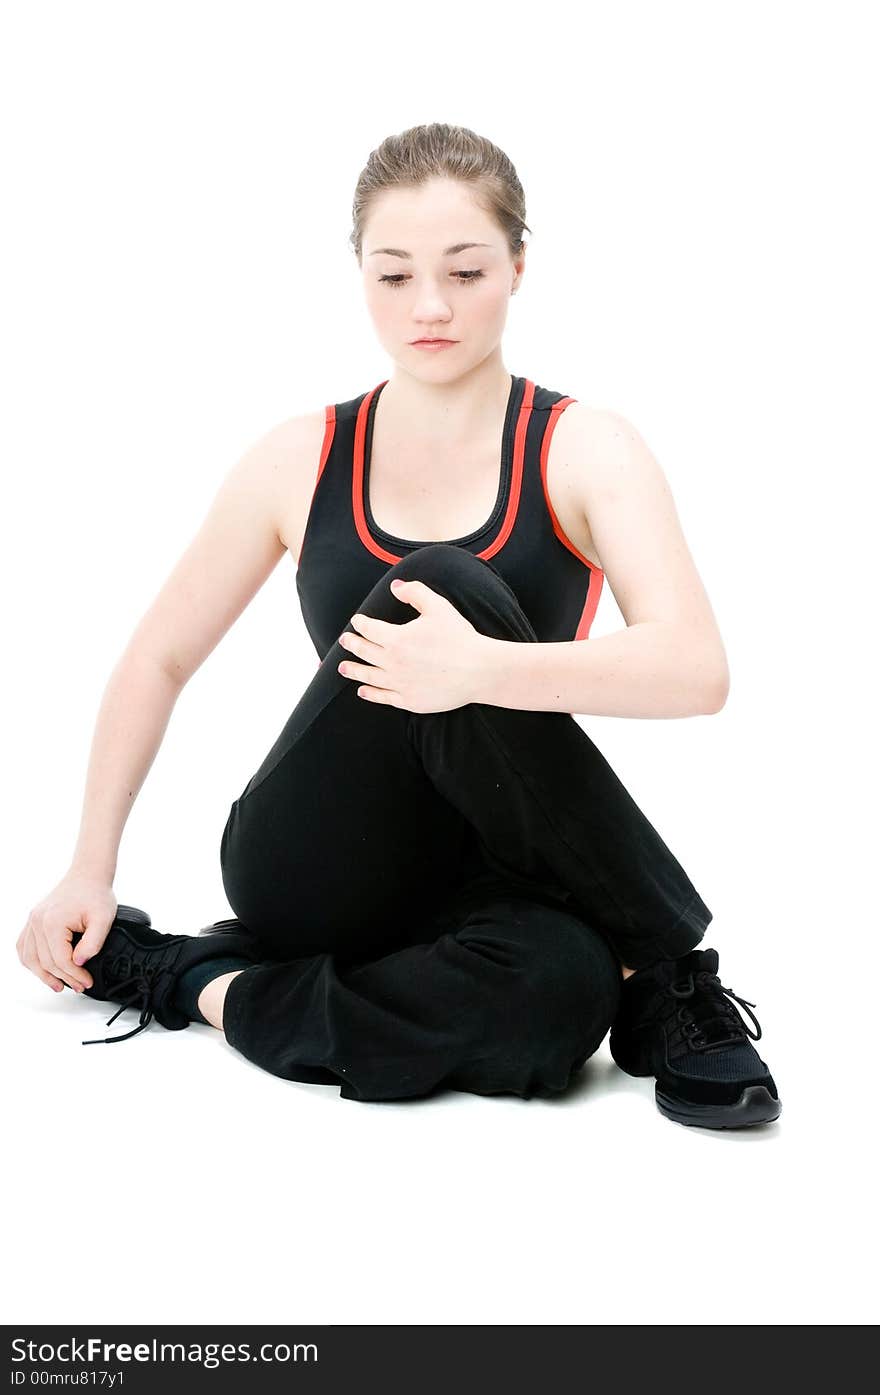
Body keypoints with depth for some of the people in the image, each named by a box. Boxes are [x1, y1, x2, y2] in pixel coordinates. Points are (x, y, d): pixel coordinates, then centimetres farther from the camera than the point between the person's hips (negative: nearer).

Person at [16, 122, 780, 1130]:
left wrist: (485, 670, -37)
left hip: (484, 871, -1)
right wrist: (91, 868, 6)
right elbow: (159, 661, 11)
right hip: (312, 875, 2)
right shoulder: (302, 461, 1)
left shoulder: (583, 450, -4)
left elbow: (696, 670, -21)